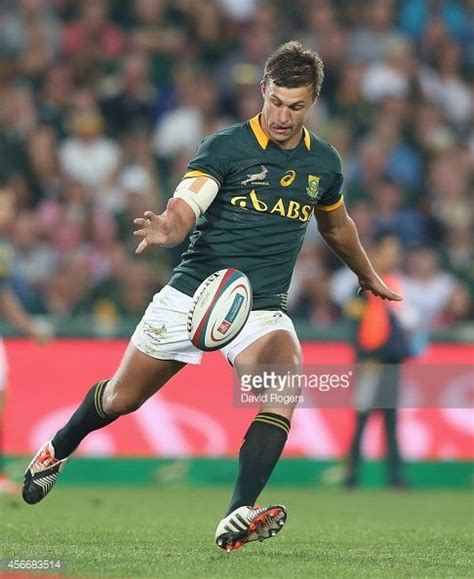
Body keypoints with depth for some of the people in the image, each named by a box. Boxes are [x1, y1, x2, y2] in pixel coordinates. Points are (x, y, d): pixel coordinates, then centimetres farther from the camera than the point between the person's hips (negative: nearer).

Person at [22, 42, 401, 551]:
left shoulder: (323, 162, 5)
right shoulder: (225, 147, -9)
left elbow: (336, 225, 26)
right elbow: (187, 202, -26)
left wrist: (368, 276, 41)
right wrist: (169, 228, -49)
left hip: (262, 309, 2)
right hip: (190, 294, -2)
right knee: (120, 398, 10)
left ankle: (237, 519, -35)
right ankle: (59, 449, 45)